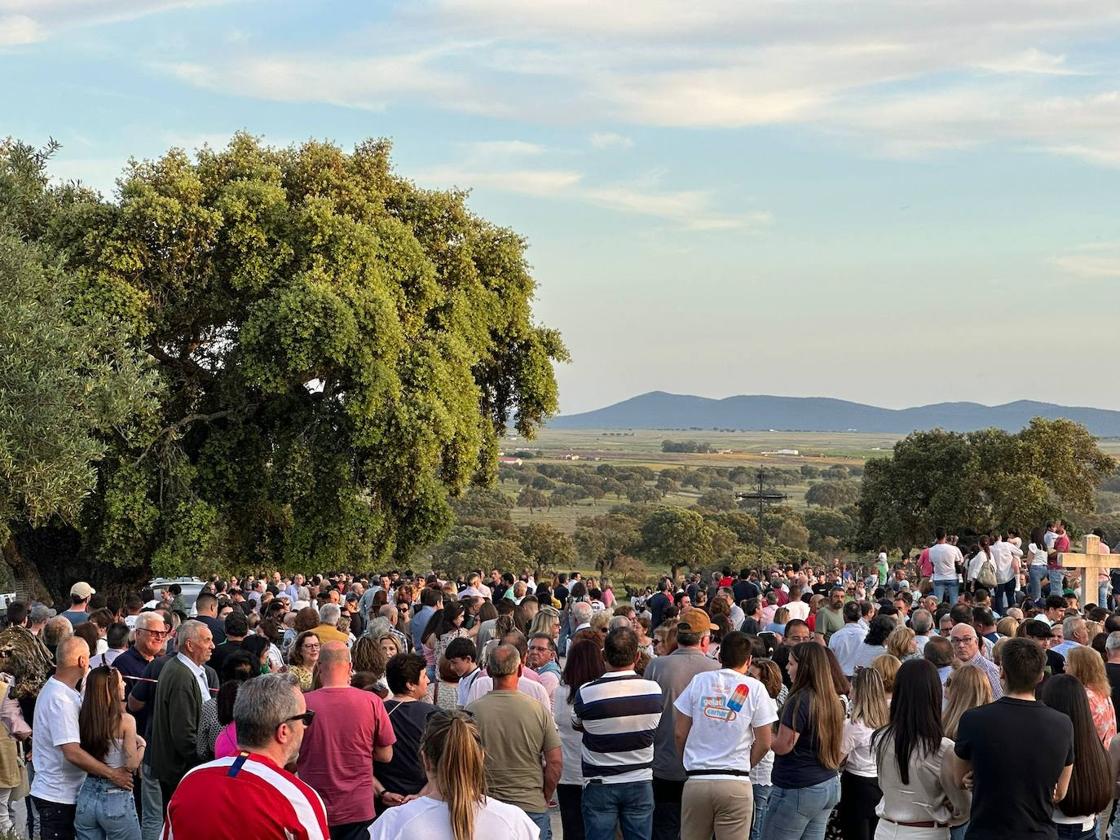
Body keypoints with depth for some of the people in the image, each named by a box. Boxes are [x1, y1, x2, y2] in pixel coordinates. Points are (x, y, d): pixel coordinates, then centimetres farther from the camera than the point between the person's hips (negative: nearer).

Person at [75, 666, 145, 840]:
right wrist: (141, 745, 4)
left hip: (87, 797, 4)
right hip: (116, 799, -4)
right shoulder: (125, 720, -12)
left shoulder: (83, 717, -1)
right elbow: (132, 765, -13)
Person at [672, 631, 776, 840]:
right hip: (736, 784, -2)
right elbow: (764, 743, 0)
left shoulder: (699, 681, 4)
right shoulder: (755, 688, -1)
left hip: (696, 781, 2)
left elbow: (680, 733, 5)